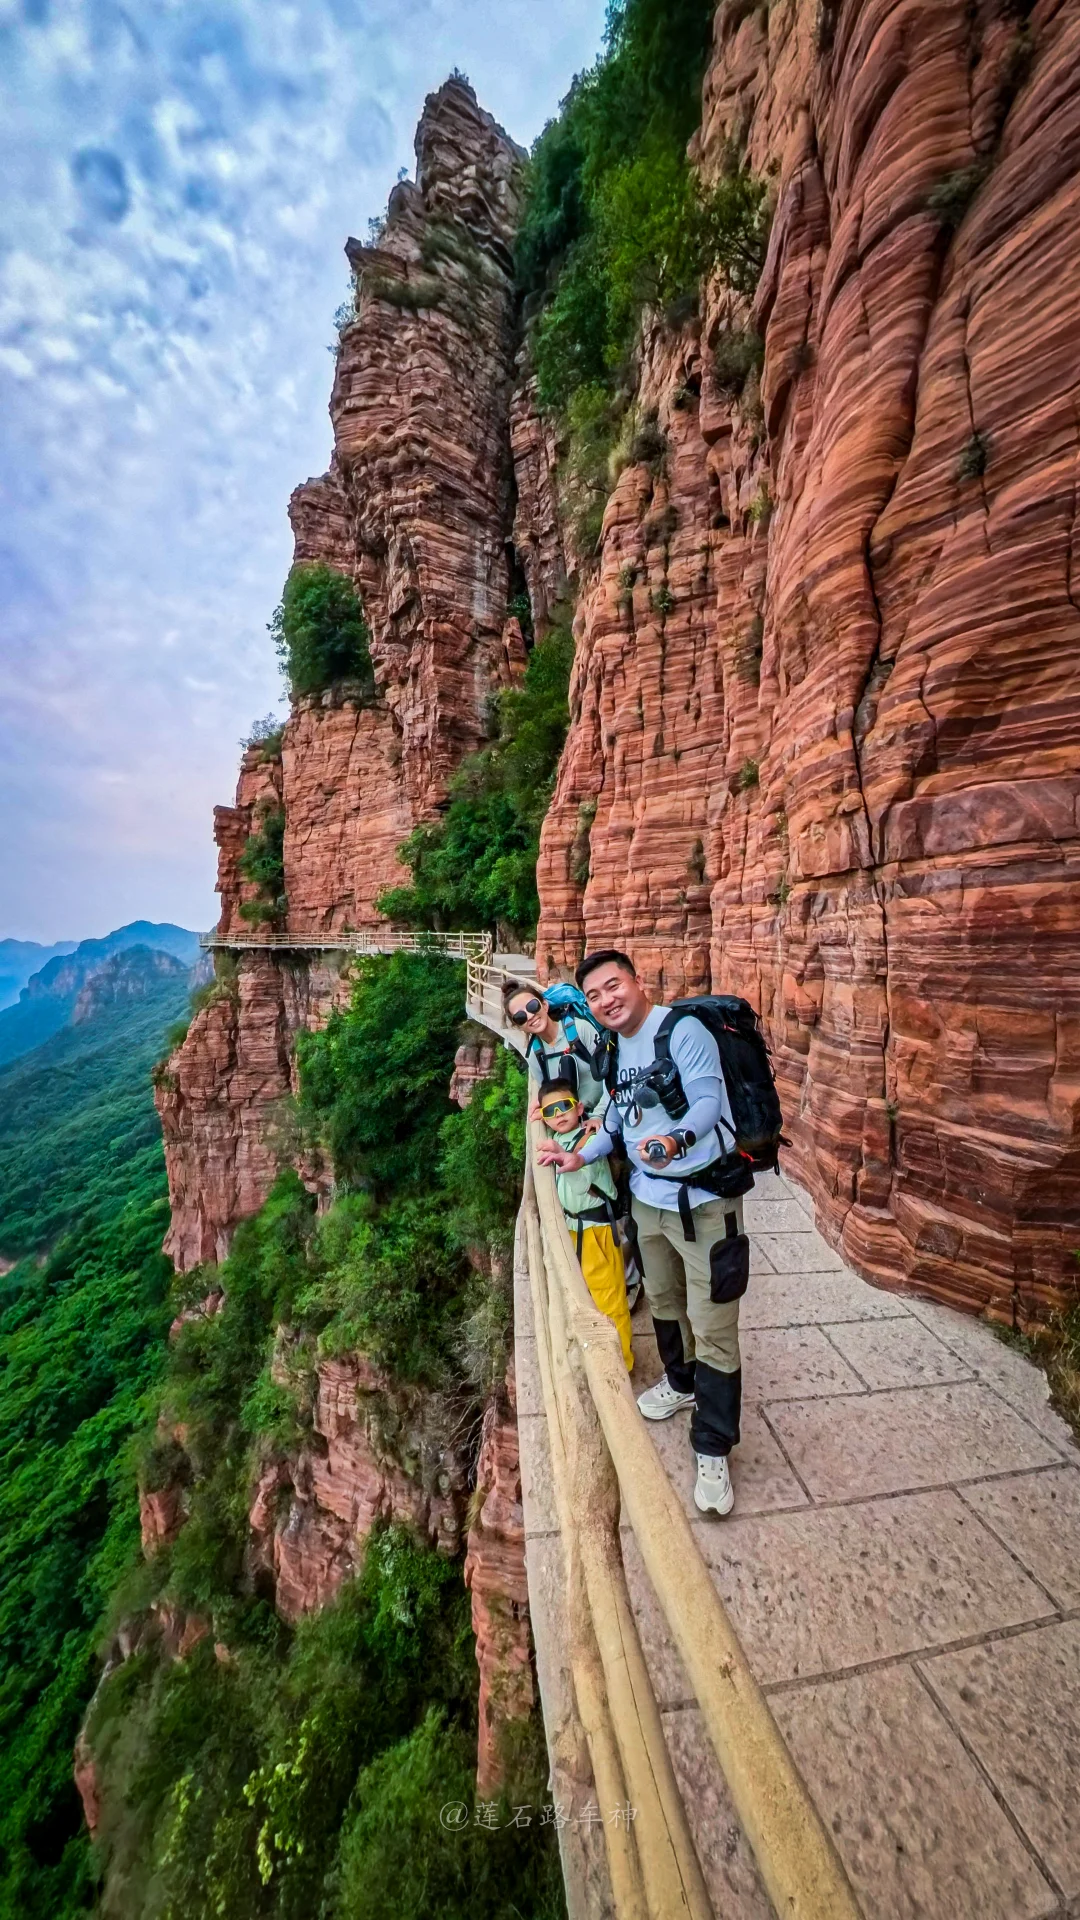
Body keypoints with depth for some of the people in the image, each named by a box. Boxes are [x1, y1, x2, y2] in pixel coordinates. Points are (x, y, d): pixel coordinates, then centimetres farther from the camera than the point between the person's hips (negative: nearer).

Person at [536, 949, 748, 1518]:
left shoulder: (683, 1030, -18)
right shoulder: (615, 1050, 7)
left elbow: (708, 1101, -28)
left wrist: (676, 1139, -46)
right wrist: (580, 1156, 6)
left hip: (703, 1199, -7)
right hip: (647, 1197, 8)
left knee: (713, 1326, 3)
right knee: (662, 1301, 24)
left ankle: (712, 1452, 22)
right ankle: (680, 1383, 50)